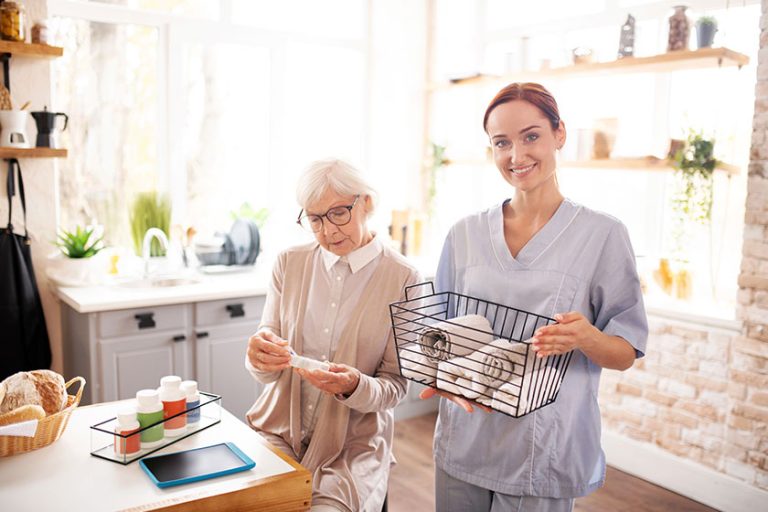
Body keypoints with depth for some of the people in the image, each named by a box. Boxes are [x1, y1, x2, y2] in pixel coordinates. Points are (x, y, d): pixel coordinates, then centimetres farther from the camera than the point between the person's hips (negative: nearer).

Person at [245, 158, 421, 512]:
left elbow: (395, 386, -4)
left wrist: (355, 387, -25)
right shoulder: (290, 263, 0)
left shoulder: (402, 279, -9)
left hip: (353, 445, -2)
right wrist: (259, 358, -22)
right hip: (278, 429, 2)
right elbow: (267, 370, 1)